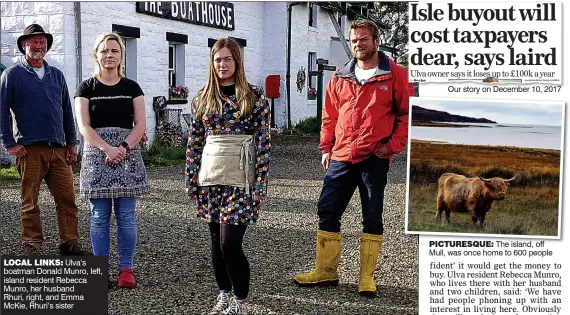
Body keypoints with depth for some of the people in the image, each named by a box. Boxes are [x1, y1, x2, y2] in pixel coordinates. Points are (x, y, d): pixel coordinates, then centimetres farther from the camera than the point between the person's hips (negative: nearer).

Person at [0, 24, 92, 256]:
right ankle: (33, 246, 11)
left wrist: (71, 143, 13)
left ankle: (70, 243, 9)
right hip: (29, 149, -4)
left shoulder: (56, 75, 17)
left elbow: (67, 111, 19)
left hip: (58, 149, 4)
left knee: (67, 198, 0)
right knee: (30, 201, 2)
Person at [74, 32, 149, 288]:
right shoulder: (86, 88, 5)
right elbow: (84, 127, -4)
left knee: (126, 216, 1)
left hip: (128, 155, 1)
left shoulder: (132, 88, 8)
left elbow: (140, 125, 1)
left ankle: (126, 269, 7)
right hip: (96, 156, 0)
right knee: (100, 217, 2)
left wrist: (123, 148, -14)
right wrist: (108, 149, -17)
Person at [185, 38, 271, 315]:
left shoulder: (254, 95, -2)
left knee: (230, 242, -10)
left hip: (240, 177, -4)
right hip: (210, 177, 4)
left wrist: (260, 184, -9)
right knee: (216, 241, 10)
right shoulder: (203, 97, 8)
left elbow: (264, 142, -4)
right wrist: (191, 180, 8)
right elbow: (194, 142, 11)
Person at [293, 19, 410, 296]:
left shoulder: (394, 75, -1)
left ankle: (366, 277, 13)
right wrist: (326, 148, 9)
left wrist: (393, 145, -7)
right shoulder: (340, 78, 10)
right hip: (341, 158, 4)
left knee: (373, 218, 4)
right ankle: (326, 271, 17)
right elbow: (329, 116, 15)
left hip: (375, 159, -4)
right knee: (327, 212, 5)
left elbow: (406, 113, 1)